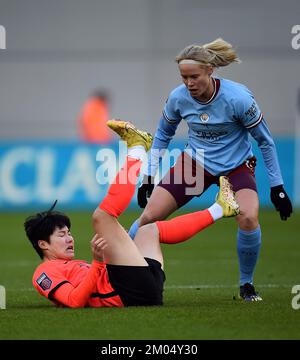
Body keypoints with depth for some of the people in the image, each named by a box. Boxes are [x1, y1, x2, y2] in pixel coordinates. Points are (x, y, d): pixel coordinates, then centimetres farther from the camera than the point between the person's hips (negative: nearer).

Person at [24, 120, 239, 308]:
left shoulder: (69, 267, 31)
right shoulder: (45, 273, 1)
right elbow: (75, 301, -17)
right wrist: (98, 262, -24)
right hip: (129, 293, -10)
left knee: (150, 229, 36)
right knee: (103, 216, -16)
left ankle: (218, 210, 35)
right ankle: (136, 151, 0)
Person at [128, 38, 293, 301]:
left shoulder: (238, 97, -26)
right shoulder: (178, 97, -15)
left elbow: (265, 141, -13)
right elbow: (162, 135, 6)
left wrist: (277, 187, -10)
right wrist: (149, 178, 4)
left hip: (236, 166, -3)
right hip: (196, 162, 3)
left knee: (248, 218, -29)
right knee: (149, 216, -9)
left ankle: (246, 285, -5)